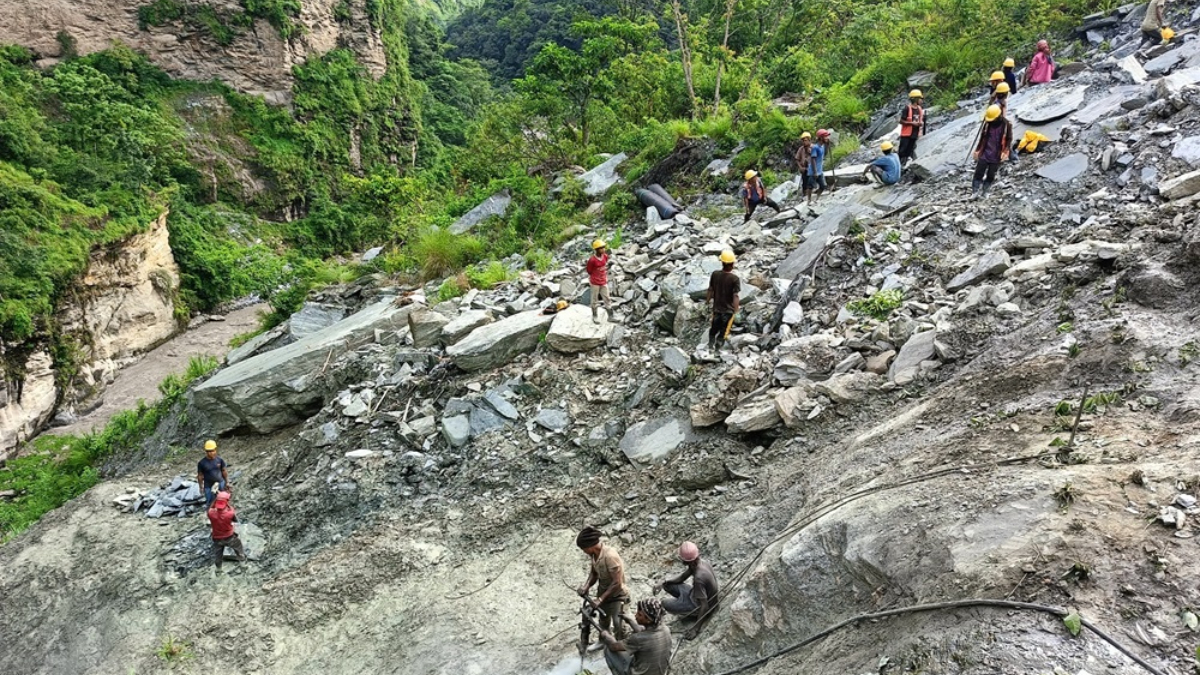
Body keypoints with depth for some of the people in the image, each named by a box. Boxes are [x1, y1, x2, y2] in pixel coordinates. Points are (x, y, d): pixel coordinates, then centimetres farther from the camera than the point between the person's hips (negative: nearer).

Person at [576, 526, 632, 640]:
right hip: (603, 592, 8)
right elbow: (594, 573, 4)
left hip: (617, 595, -7)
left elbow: (617, 583, -30)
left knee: (618, 625, -9)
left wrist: (600, 599, -26)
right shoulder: (594, 554, -11)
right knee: (603, 621, 25)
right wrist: (586, 586, -14)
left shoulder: (610, 556, -35)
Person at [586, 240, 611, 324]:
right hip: (595, 283, -5)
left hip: (603, 282, 5)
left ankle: (609, 313, 30)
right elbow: (589, 271, -10)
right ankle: (595, 316, 26)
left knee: (607, 298, 12)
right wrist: (590, 282, 0)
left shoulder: (605, 256, -5)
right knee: (595, 300, 10)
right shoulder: (592, 260, -24)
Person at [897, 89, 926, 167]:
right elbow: (901, 121, -13)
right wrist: (912, 123, -17)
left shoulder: (920, 109, 8)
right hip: (906, 134, -6)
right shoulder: (907, 108, -13)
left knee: (909, 151, 10)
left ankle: (903, 165, 17)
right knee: (903, 150, -4)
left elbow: (921, 120, 20)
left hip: (914, 134, 7)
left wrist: (921, 123, -2)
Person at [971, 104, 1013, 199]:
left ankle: (984, 192, 17)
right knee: (978, 173, -1)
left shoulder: (1006, 125, -9)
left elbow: (1009, 139, -1)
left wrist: (1005, 152, -11)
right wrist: (977, 150, 11)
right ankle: (974, 192, 5)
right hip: (984, 154, 2)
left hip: (996, 156, -2)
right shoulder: (987, 123, -1)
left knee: (991, 176, 5)